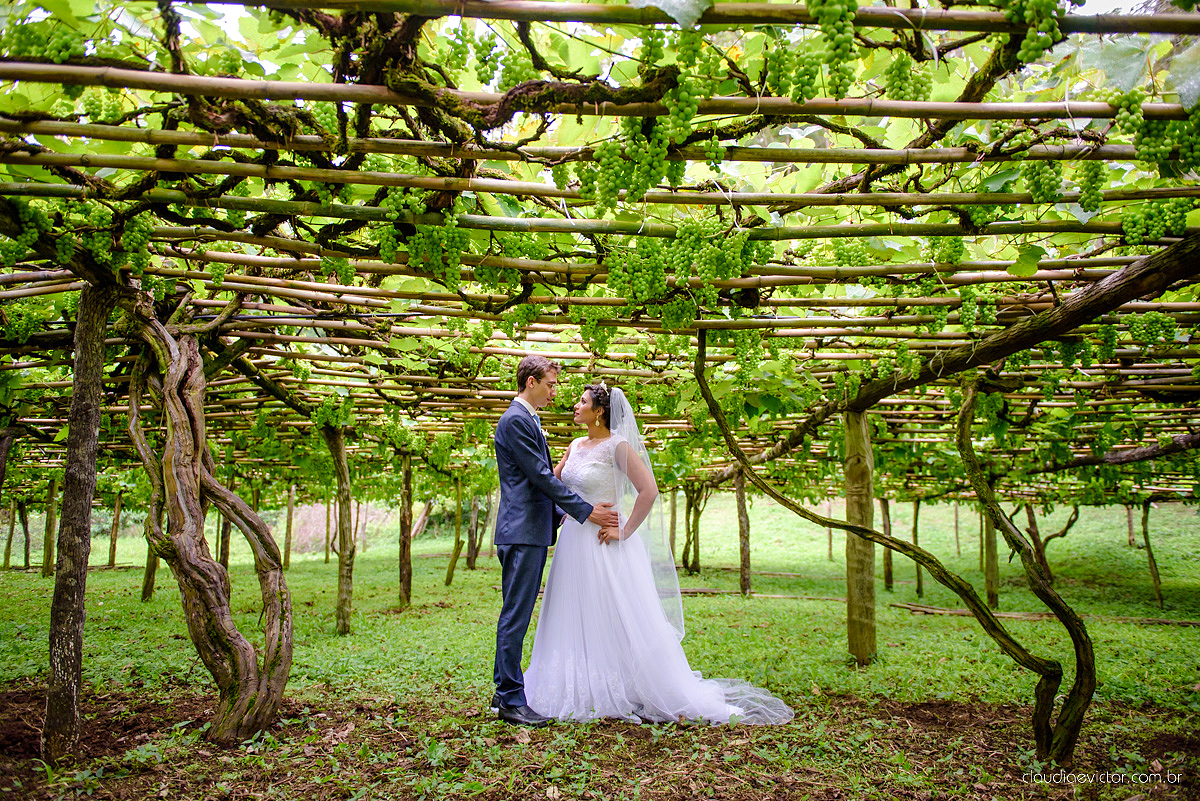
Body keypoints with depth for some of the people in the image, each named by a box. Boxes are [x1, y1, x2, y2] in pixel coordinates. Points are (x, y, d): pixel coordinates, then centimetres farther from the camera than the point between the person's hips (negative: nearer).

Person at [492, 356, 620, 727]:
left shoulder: (528, 420, 20)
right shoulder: (515, 421, -13)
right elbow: (541, 476, -17)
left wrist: (561, 513, 21)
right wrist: (587, 511, -13)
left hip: (532, 532, 10)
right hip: (521, 532, -10)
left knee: (516, 615, 14)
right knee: (515, 616, -5)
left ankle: (505, 692, 22)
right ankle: (511, 700, 2)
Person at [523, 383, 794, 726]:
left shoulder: (618, 446, -13)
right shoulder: (576, 446, 10)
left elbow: (649, 491, -19)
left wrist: (624, 533, -16)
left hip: (604, 547, -7)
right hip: (575, 541, 7)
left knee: (617, 622, -1)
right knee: (576, 623, 12)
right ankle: (580, 692, 25)